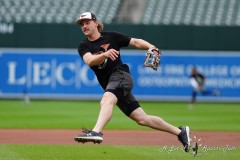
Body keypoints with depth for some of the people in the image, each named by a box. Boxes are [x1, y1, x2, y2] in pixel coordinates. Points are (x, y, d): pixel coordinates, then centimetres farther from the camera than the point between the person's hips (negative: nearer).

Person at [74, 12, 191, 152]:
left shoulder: (111, 37, 4)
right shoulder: (84, 47, 9)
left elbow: (135, 42, 7)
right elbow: (89, 61, -12)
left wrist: (151, 47, -12)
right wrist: (105, 54, -32)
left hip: (121, 74, -4)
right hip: (109, 85, 5)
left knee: (106, 100, -36)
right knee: (142, 119, 3)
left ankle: (96, 132, -57)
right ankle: (179, 132, 15)